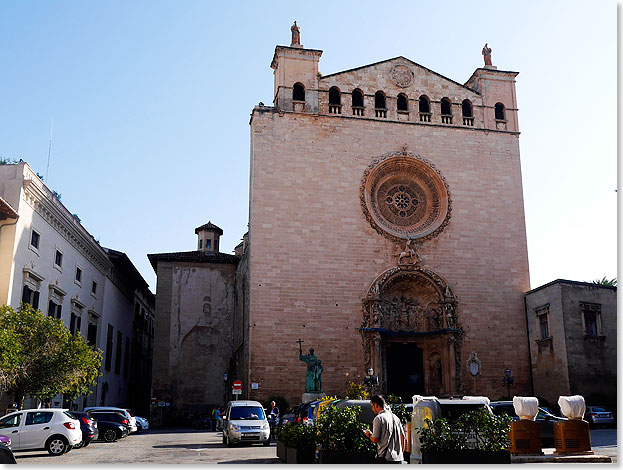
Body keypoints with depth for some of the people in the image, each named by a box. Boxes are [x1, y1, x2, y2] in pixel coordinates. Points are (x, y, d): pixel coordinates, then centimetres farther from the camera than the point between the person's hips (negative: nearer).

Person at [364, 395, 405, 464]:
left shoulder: (378, 418, -9)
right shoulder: (395, 417, 12)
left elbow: (375, 440, -12)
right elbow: (402, 437, 15)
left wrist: (369, 434, 9)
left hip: (385, 458, -7)